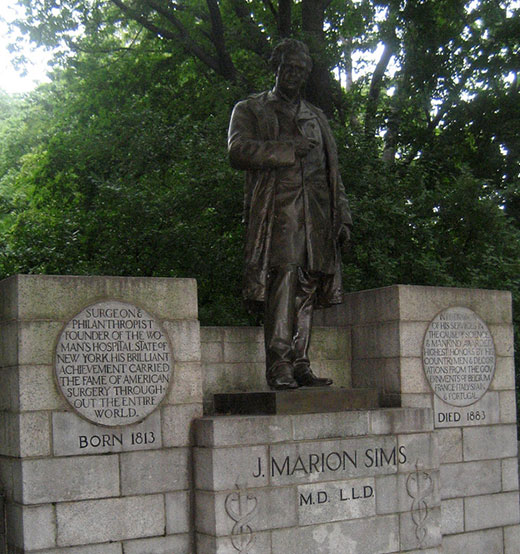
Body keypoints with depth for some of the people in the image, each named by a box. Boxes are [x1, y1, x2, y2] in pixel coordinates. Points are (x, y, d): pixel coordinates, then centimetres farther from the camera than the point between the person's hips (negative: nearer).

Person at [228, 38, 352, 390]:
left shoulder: (317, 117, 30)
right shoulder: (250, 110, 16)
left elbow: (333, 171, 25)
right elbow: (239, 151, -4)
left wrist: (342, 217, 15)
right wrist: (290, 149, -7)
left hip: (316, 213, 5)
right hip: (276, 208, -5)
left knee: (307, 288, -1)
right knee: (283, 280, -20)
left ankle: (300, 364, 1)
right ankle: (279, 366, -22)